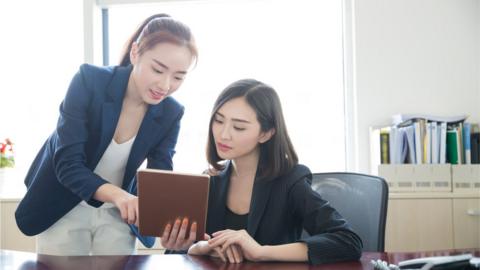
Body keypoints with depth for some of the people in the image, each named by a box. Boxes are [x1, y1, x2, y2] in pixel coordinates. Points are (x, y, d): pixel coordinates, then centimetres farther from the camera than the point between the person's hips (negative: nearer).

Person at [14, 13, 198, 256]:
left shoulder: (170, 114, -12)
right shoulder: (89, 81, -22)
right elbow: (67, 164, -28)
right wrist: (116, 194, -46)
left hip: (117, 214, 3)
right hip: (63, 208, -2)